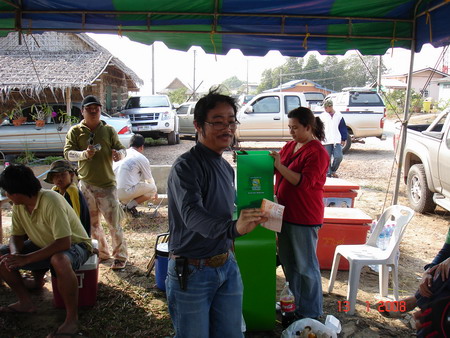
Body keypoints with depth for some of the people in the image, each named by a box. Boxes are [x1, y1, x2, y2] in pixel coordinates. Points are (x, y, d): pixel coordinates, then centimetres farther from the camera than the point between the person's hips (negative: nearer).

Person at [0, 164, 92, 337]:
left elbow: (64, 243, -35)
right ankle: (26, 302, 12)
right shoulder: (18, 206, -6)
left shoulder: (51, 201, -30)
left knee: (59, 261, -41)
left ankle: (72, 319, -24)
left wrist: (26, 259, -33)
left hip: (74, 245, -8)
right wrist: (15, 254, -19)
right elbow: (16, 236, 4)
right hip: (44, 246, 8)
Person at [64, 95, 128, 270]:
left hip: (107, 184, -2)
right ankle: (102, 252, 34)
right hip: (85, 183, 2)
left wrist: (119, 154, -20)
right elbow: (67, 153, -5)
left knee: (114, 223, -1)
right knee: (91, 223, 15)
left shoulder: (109, 130, 3)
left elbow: (121, 149, 4)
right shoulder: (75, 131, 2)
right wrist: (84, 154, -25)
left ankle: (120, 256, 14)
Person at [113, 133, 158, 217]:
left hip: (113, 192, 7)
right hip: (125, 192, -7)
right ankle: (130, 206, -2)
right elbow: (149, 180, 14)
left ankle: (124, 202, 15)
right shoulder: (142, 159, 0)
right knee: (152, 188, 12)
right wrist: (154, 193, 35)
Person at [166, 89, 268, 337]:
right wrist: (233, 228, -52)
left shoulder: (227, 168, 8)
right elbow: (191, 213, -35)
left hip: (227, 266, 7)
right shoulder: (185, 167, -18)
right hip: (192, 272, -7)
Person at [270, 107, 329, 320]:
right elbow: (278, 172, 20)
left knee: (305, 265, 4)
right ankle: (293, 304, 37)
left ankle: (311, 313, 21)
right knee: (288, 262, 19)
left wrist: (280, 166, -27)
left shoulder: (317, 152, -15)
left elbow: (304, 182, -24)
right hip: (286, 213, 9)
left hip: (304, 217, -8)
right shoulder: (290, 146, 9)